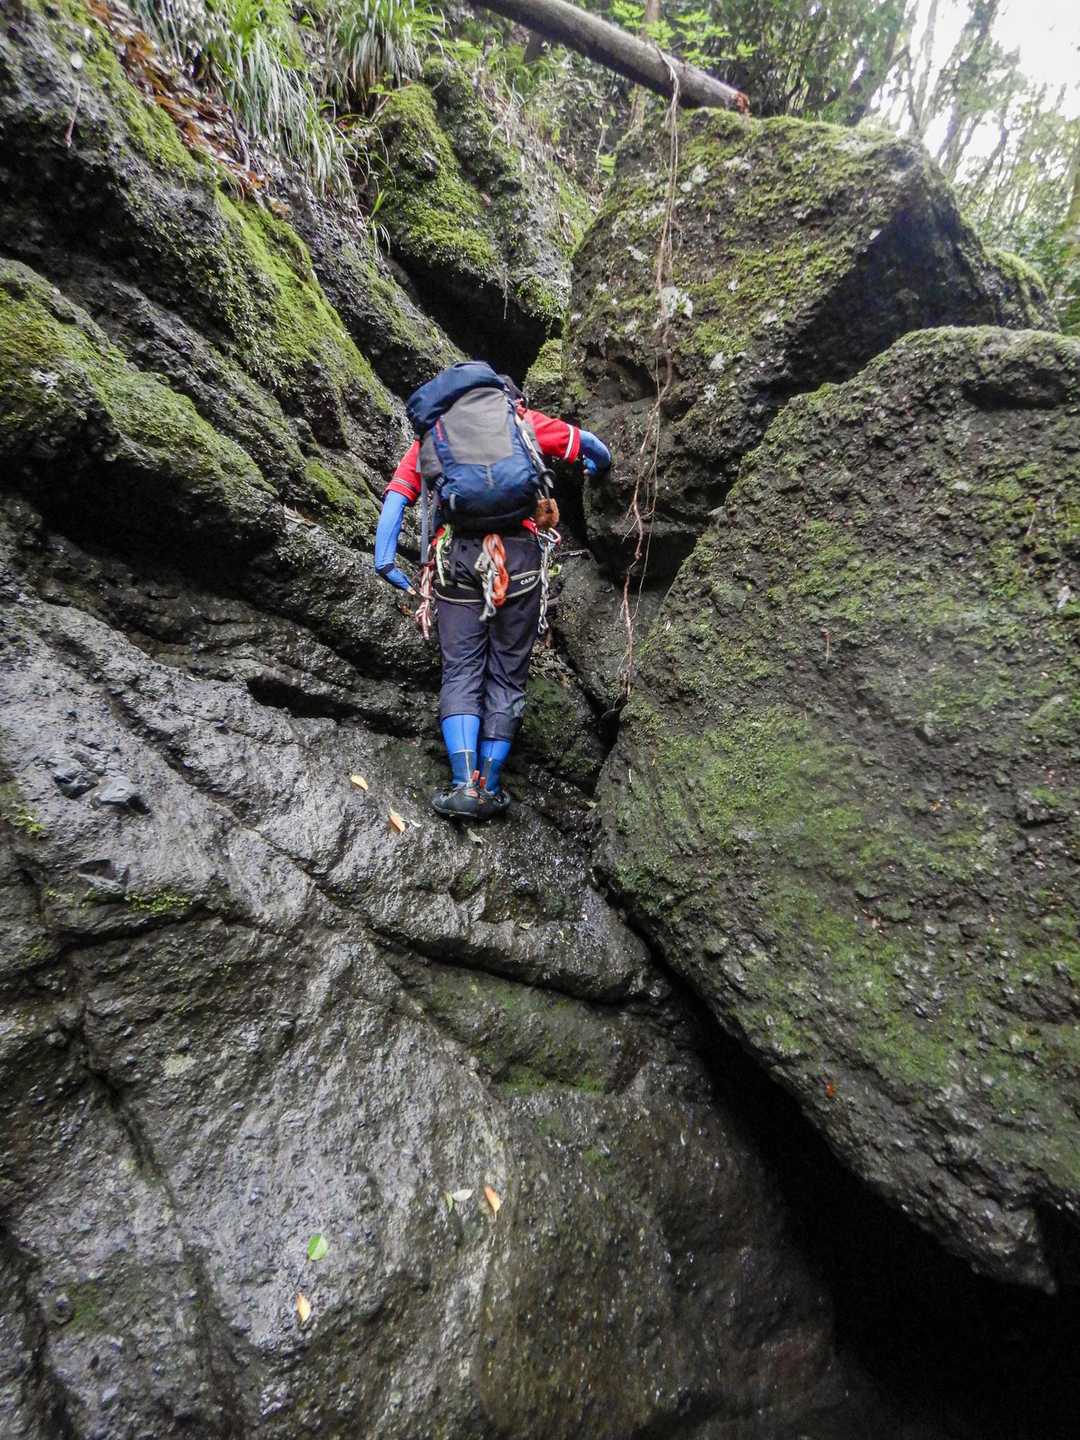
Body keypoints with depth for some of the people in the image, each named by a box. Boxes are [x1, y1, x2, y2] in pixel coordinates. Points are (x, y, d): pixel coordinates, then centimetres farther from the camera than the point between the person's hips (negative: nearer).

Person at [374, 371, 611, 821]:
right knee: (507, 673, 5)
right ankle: (490, 788, 4)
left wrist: (384, 560, 3)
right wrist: (595, 466, 47)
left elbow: (397, 496, 9)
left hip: (457, 554, 1)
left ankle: (465, 784, -8)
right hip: (518, 551, -1)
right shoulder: (521, 420, 20)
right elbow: (594, 447, 25)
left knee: (461, 671, 4)